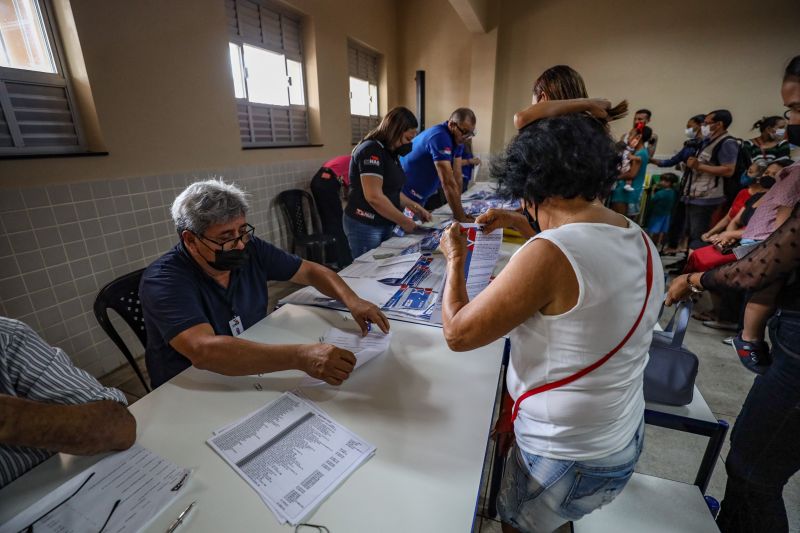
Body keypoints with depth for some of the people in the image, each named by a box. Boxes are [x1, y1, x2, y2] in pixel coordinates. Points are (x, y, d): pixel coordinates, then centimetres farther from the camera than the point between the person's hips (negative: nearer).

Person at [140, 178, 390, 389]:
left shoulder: (251, 250, -7)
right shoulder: (163, 281, -22)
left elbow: (311, 271, 0)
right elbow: (203, 350, -36)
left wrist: (352, 300, -18)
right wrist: (300, 357, -46)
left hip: (255, 373, 5)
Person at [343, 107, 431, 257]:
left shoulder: (390, 152, 13)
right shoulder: (371, 151, -16)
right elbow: (375, 197, -24)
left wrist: (415, 207, 10)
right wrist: (404, 221, -15)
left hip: (385, 224, 9)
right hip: (365, 226, -9)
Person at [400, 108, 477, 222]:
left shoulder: (457, 139, 1)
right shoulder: (439, 137, -26)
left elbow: (457, 178, -1)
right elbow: (448, 183, -30)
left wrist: (459, 212, -6)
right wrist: (462, 219, -27)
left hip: (419, 198, 8)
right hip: (403, 197, -8)